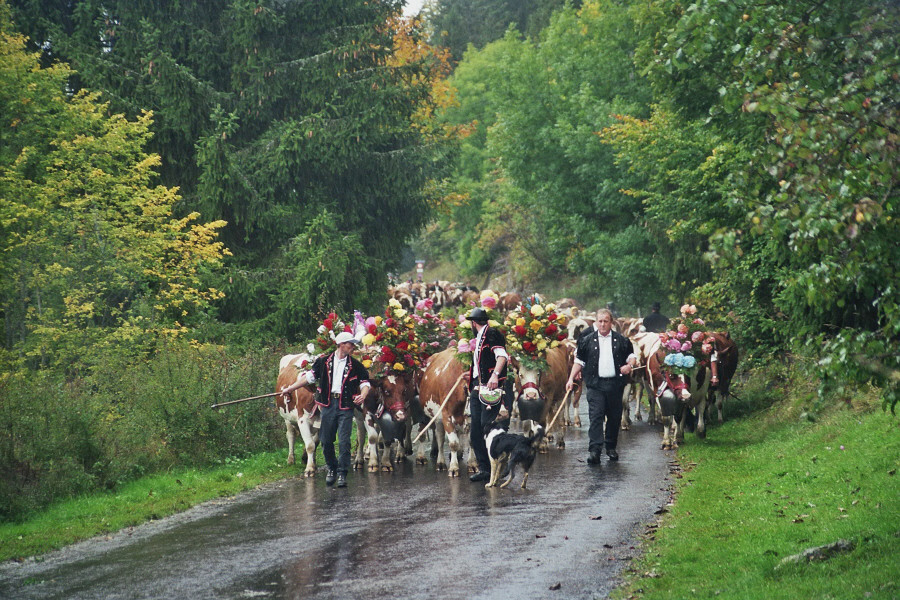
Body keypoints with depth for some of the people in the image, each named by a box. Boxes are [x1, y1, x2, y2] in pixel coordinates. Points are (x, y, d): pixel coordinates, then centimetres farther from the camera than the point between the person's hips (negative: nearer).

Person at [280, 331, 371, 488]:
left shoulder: (355, 365, 7)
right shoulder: (324, 361, 7)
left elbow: (365, 382, 9)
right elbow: (309, 377, 12)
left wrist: (362, 396, -12)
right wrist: (290, 389, 10)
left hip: (346, 406, -1)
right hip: (328, 404, 1)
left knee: (344, 441, -8)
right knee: (326, 439, 5)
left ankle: (342, 473, -2)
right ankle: (331, 468, 24)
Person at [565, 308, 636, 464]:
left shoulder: (621, 340, 8)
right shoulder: (587, 340, 7)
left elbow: (632, 356, 14)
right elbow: (579, 361, 10)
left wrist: (629, 365, -8)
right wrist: (571, 378, 2)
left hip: (615, 383, 2)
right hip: (595, 384, -1)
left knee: (614, 417, 8)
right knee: (595, 416, -11)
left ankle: (611, 447, 24)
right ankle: (594, 450, -17)